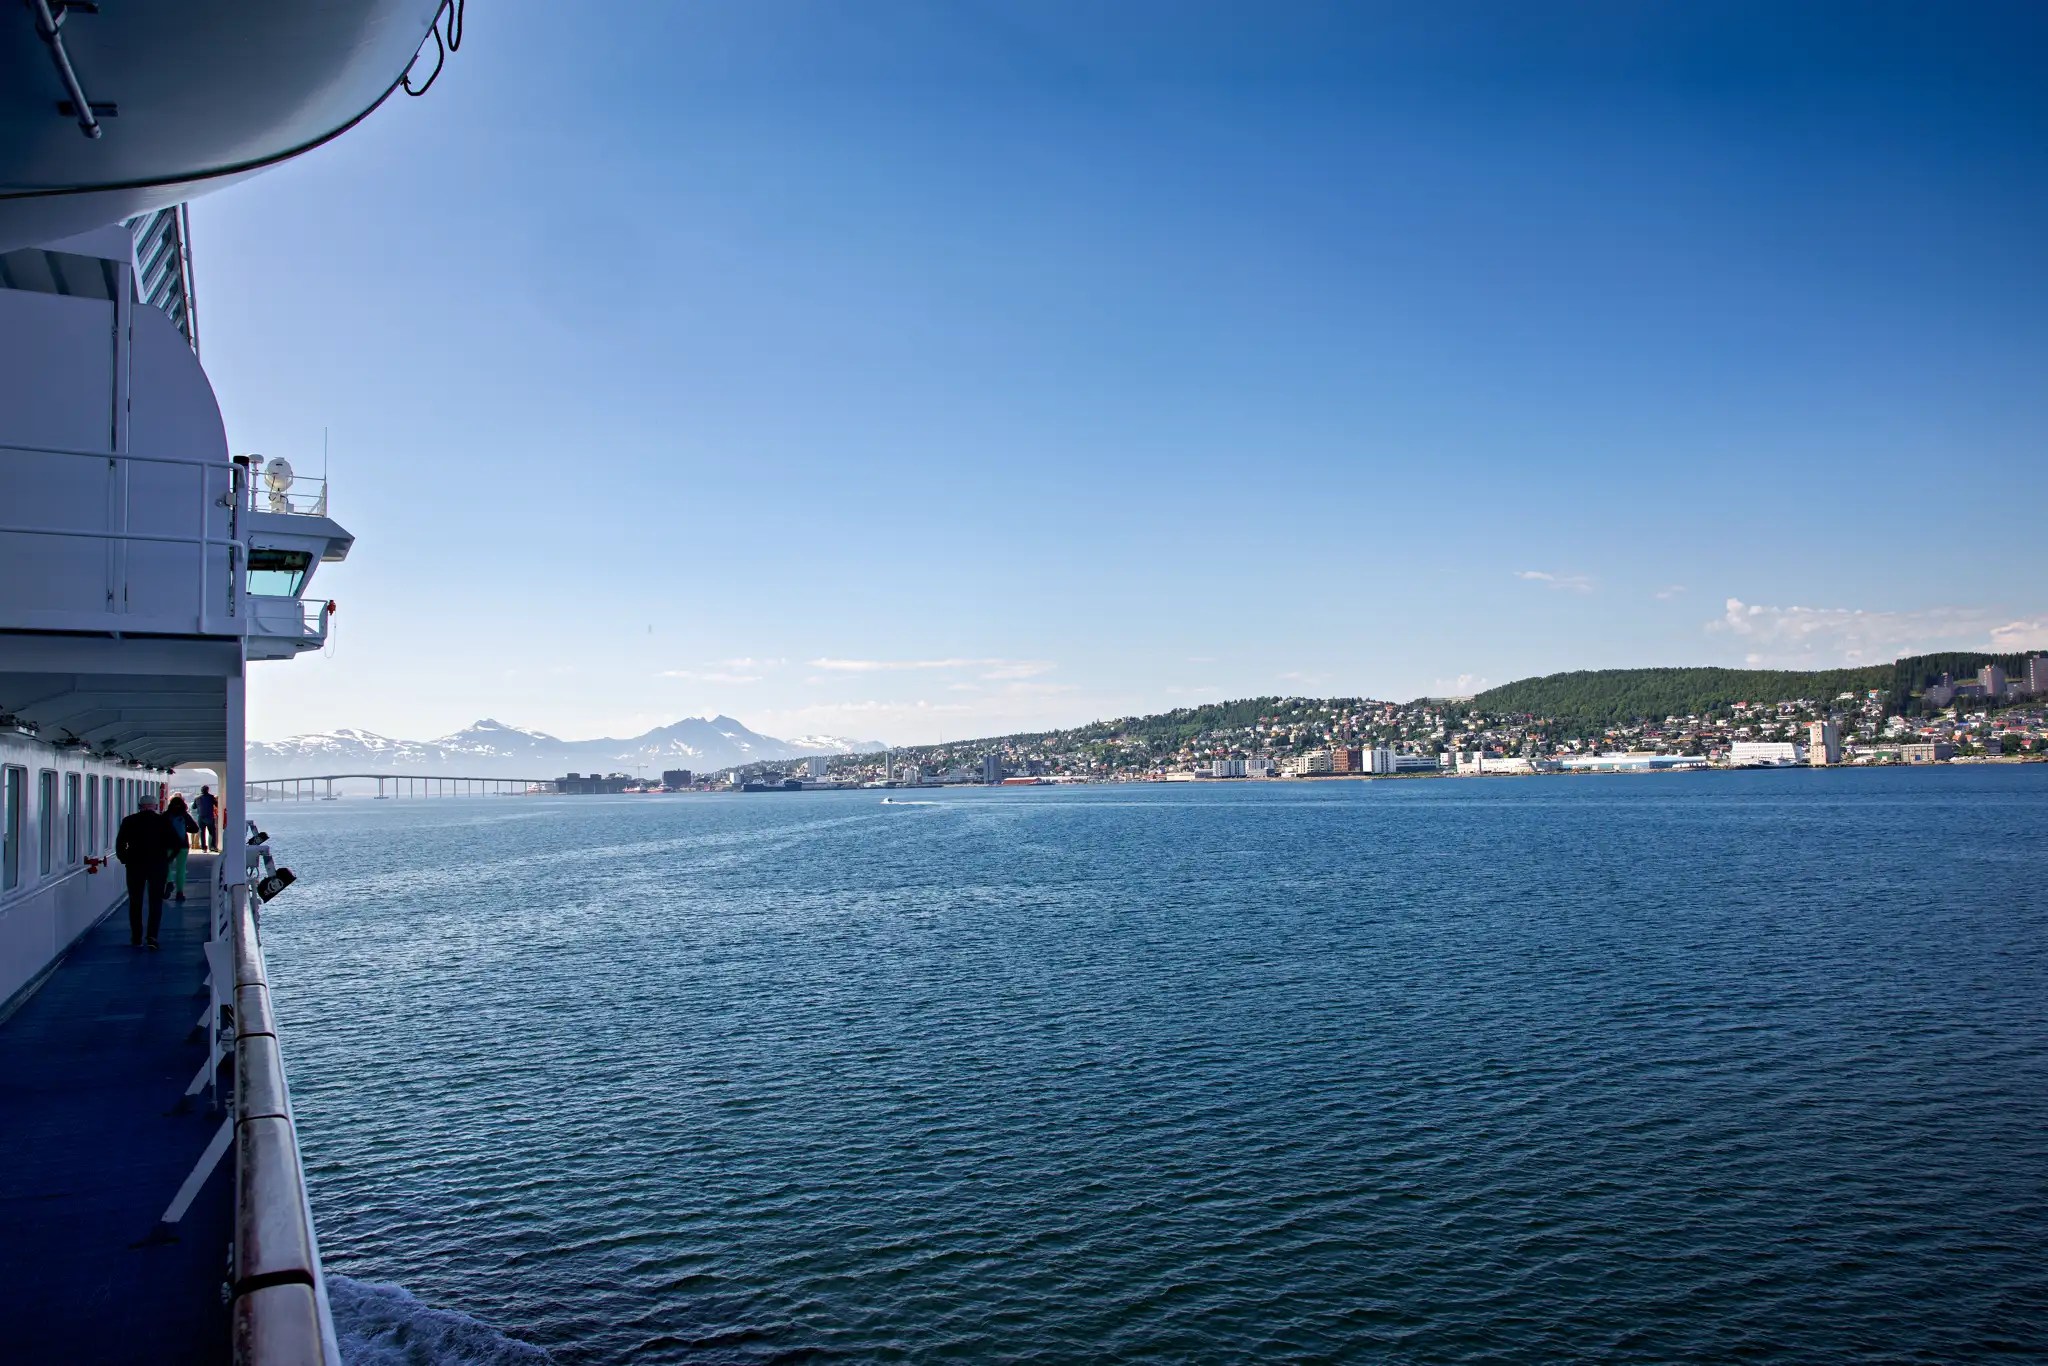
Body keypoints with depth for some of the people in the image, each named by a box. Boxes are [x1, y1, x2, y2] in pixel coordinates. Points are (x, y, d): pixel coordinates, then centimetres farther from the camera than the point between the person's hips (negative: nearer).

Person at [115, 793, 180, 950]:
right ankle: (152, 936, -8)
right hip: (158, 865, 0)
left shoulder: (129, 821, 0)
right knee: (156, 901, 4)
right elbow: (175, 843, -3)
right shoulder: (163, 821, -2)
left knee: (135, 902, 10)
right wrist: (167, 858, 11)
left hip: (135, 865, 0)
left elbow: (120, 843, -2)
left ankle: (136, 939, 12)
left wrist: (124, 859, 11)